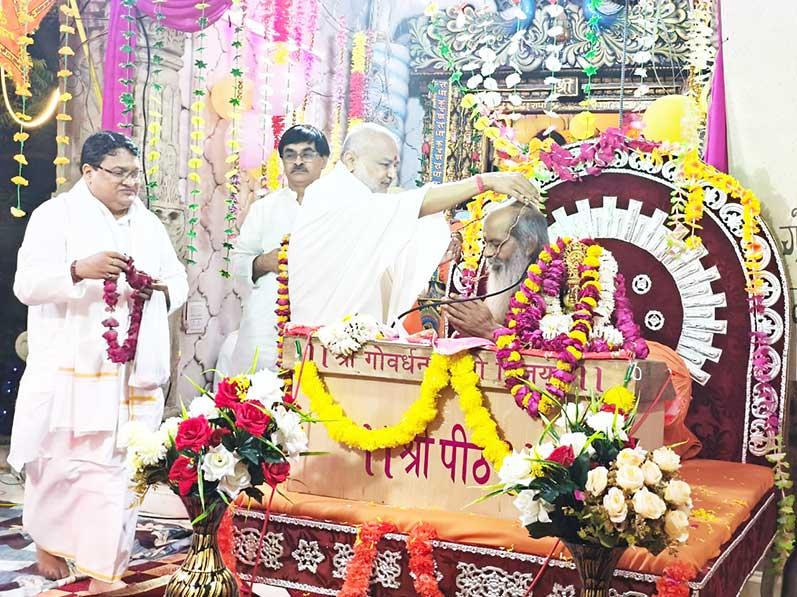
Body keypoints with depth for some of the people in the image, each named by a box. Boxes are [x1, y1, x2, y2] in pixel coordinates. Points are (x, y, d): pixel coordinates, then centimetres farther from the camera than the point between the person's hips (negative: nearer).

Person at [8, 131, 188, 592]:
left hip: (135, 375, 4)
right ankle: (48, 539, 31)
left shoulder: (150, 224, 15)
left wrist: (160, 287, -8)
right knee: (61, 461, 3)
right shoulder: (56, 216, -2)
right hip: (71, 372, -4)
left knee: (119, 468, 3)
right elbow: (27, 284, -12)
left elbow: (179, 282, 16)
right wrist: (79, 270, -30)